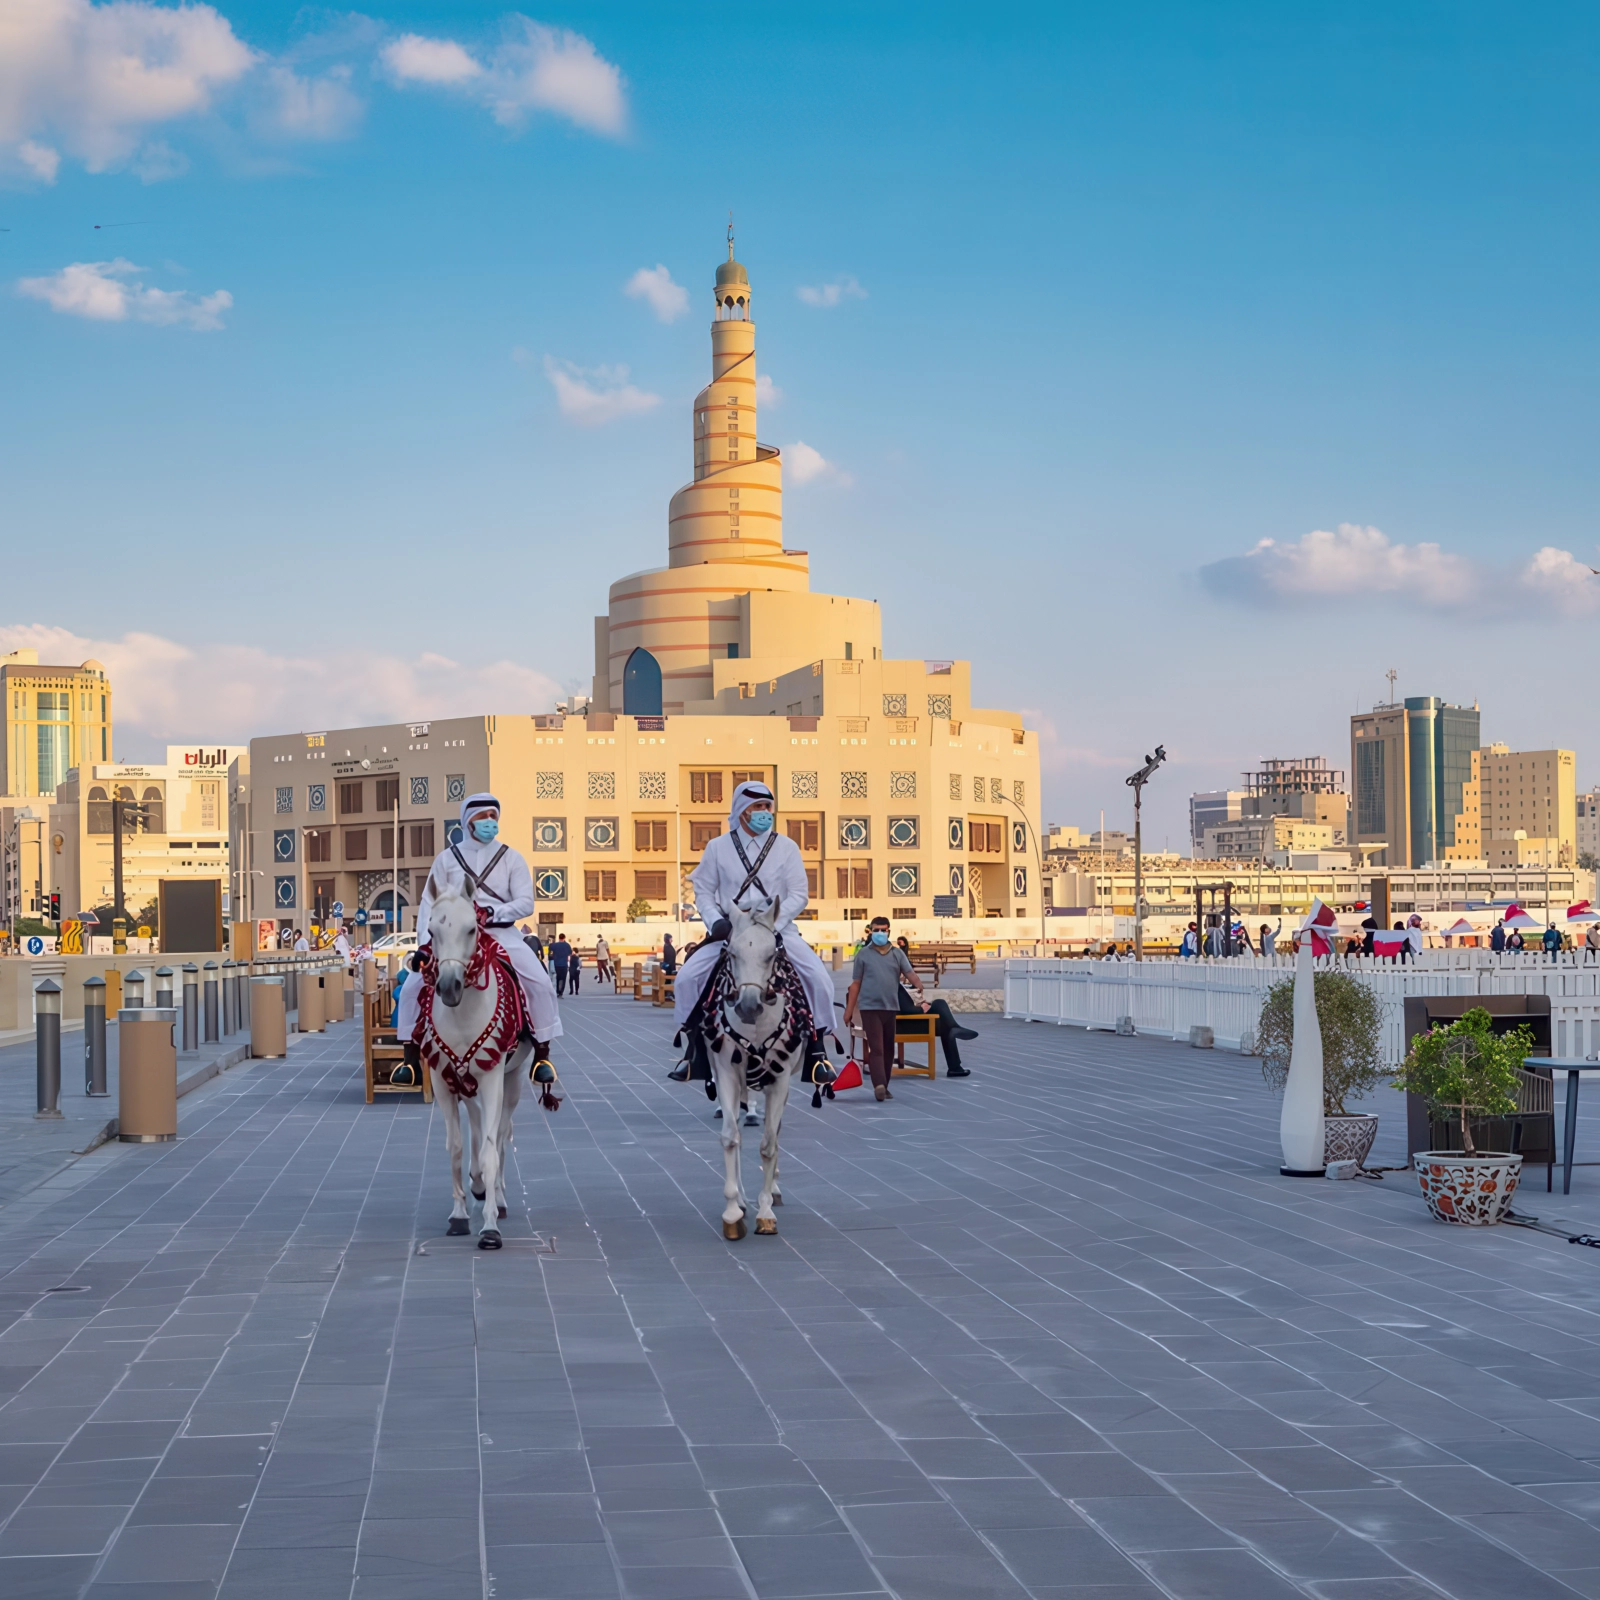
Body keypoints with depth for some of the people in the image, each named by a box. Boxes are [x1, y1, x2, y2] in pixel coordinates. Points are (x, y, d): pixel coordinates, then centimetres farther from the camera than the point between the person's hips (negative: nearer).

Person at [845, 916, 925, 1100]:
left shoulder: (897, 953, 8)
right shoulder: (863, 954, 2)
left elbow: (910, 974, -2)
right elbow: (856, 983, 4)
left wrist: (919, 987, -25)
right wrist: (849, 1010, 2)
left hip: (891, 1007, 4)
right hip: (869, 1007, -4)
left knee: (888, 1049, 9)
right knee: (876, 1048, -12)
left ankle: (884, 1087, 18)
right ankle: (879, 1085, -22)